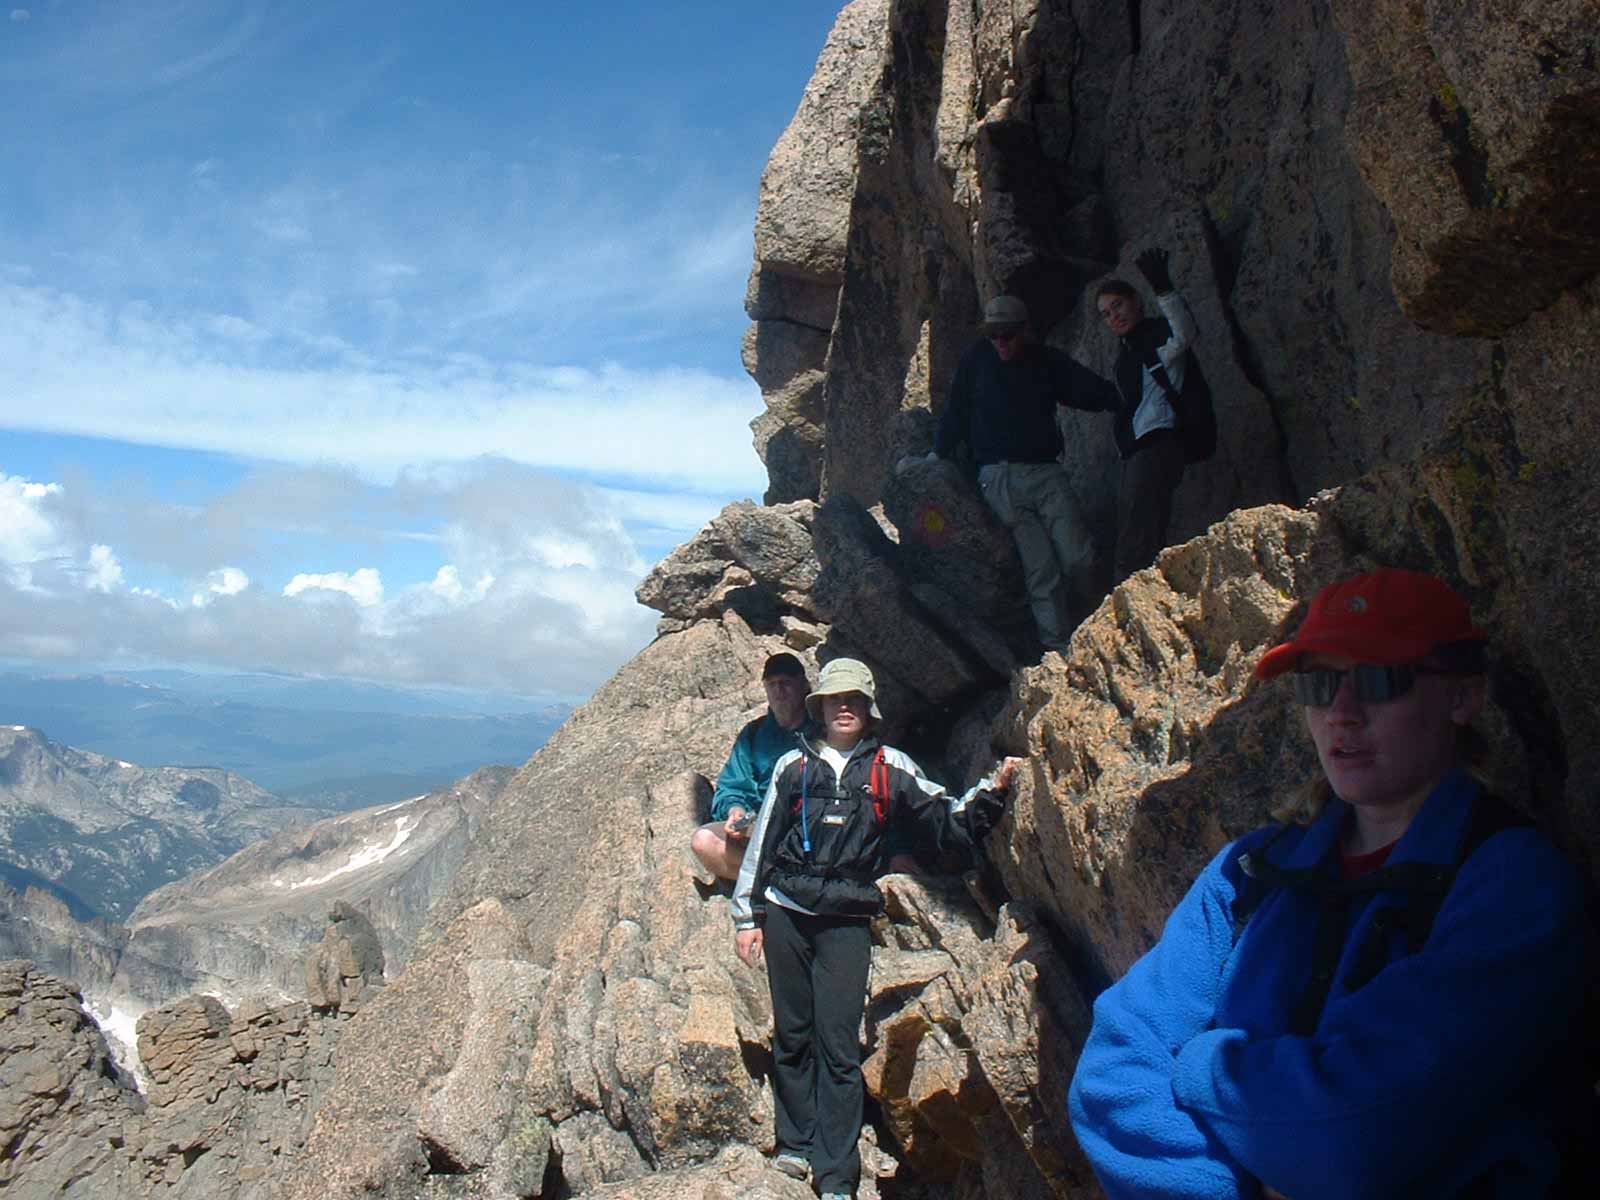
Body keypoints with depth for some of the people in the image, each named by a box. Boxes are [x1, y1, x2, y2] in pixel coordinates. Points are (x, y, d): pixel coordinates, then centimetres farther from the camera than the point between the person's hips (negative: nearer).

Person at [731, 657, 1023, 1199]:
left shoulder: (890, 767, 7)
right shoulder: (793, 764, 8)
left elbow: (950, 826, 7)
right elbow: (762, 841, 11)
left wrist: (993, 790, -8)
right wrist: (747, 915, 9)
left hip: (846, 921, -1)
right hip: (785, 914, 2)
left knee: (838, 1046, -3)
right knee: (792, 1036, 8)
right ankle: (797, 1144, 23)